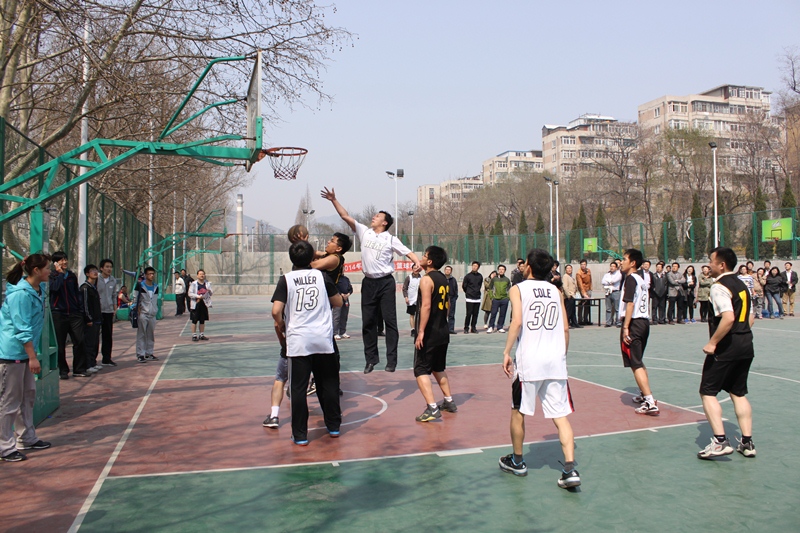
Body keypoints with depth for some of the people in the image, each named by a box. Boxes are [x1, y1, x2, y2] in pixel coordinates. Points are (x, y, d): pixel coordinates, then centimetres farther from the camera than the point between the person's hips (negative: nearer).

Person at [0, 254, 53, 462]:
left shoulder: (38, 289, 6)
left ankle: (26, 438, 27)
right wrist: (33, 357, -22)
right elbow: (22, 329, -22)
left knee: (28, 396, 16)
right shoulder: (21, 294, -20)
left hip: (25, 353, 9)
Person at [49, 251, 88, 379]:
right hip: (58, 314, -3)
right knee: (60, 344, 3)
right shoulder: (52, 276, 0)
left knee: (79, 341, -1)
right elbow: (55, 287, -20)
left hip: (74, 313, 3)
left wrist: (81, 309, 8)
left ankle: (79, 369, 7)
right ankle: (63, 370, 13)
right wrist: (60, 273, -11)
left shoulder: (72, 275, 13)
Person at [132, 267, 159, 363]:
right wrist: (136, 308, -9)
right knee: (141, 334, -4)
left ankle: (149, 353, 17)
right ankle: (140, 354, -2)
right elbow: (135, 298, 0)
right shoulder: (140, 285, -3)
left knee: (151, 335, 9)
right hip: (143, 314, -5)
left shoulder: (156, 287, 13)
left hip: (152, 314, 5)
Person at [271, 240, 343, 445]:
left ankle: (300, 435, 9)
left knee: (298, 388, 5)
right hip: (323, 339, 2)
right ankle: (333, 426, 26)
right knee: (328, 384, 15)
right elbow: (338, 302, 13)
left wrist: (280, 328, 7)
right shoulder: (321, 276, 4)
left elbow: (276, 311, -11)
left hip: (298, 341, -2)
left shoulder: (286, 279, -2)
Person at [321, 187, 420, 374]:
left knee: (390, 321, -1)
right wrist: (334, 200, -1)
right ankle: (371, 359, 16)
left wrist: (418, 262, -27)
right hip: (368, 283, 4)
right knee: (368, 322, 7)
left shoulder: (391, 239, -2)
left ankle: (391, 360, 3)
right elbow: (345, 216, 6)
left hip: (386, 283, -4)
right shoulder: (364, 232, 7)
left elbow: (408, 252, -7)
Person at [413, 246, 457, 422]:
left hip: (429, 333, -9)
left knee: (421, 370, -4)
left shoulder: (427, 279, -15)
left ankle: (432, 409, -11)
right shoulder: (444, 279, 11)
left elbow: (426, 306, -23)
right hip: (443, 331, 9)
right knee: (438, 368, 23)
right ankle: (449, 402, 29)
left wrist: (421, 332, -22)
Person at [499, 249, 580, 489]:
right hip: (556, 361, 4)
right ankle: (570, 469, -7)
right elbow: (565, 328, 10)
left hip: (528, 361, -3)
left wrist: (506, 352, -10)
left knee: (518, 411, 14)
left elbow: (517, 321, -14)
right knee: (560, 416, 4)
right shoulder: (556, 291, 13)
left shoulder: (518, 288, 0)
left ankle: (517, 461, 28)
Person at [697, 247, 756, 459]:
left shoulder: (719, 287, -15)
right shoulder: (742, 285, 13)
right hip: (746, 345, 9)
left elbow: (728, 318, -27)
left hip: (727, 346, -9)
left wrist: (712, 343, -20)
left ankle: (720, 441, -5)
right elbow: (750, 318, 17)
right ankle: (747, 443, 19)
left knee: (708, 392, 0)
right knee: (739, 393, 16)